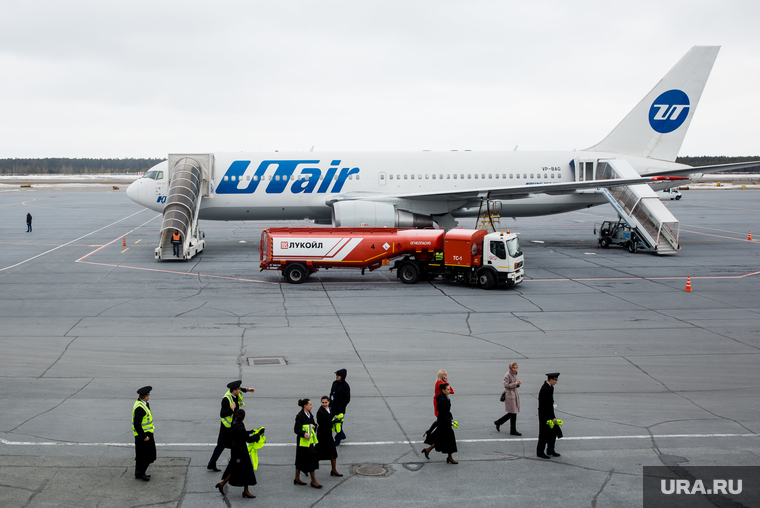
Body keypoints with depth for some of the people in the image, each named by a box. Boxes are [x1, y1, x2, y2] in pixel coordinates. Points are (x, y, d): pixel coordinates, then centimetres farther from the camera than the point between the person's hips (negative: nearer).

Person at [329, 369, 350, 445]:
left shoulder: (346, 386, -16)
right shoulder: (335, 383, 4)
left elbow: (347, 399, -14)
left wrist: (340, 407, -17)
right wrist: (330, 404, 9)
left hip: (340, 410, -7)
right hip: (333, 408, 7)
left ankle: (337, 440, 18)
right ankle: (342, 435, 37)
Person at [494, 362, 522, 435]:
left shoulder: (515, 374, 11)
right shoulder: (507, 375, -14)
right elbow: (506, 385, -19)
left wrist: (518, 383, -3)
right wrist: (516, 383, -22)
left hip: (515, 394, 9)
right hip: (510, 395, -9)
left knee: (513, 413, 12)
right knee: (513, 413, -3)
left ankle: (498, 422, 25)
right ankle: (513, 431, 8)